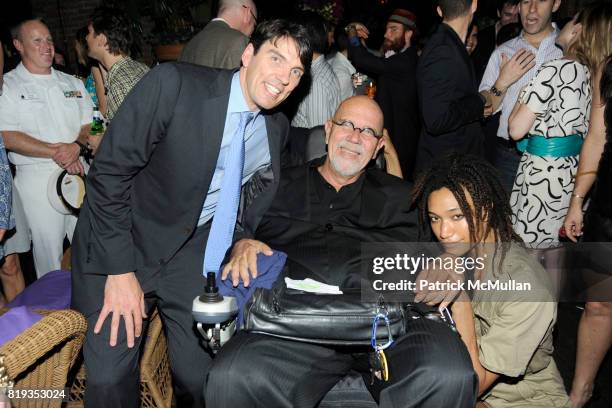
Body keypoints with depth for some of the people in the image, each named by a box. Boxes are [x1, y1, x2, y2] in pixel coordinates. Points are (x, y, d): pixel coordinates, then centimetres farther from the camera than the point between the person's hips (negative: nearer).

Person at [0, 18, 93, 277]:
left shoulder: (72, 83, 14)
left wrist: (76, 147, -11)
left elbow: (89, 124, 10)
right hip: (38, 178, -4)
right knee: (48, 249, 2)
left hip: (78, 171, 4)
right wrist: (56, 152, -15)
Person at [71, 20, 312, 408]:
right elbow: (109, 172, -18)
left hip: (193, 252, 4)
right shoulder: (174, 84, -19)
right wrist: (121, 271, -18)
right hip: (123, 244, -3)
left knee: (201, 377, 0)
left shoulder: (278, 129, -1)